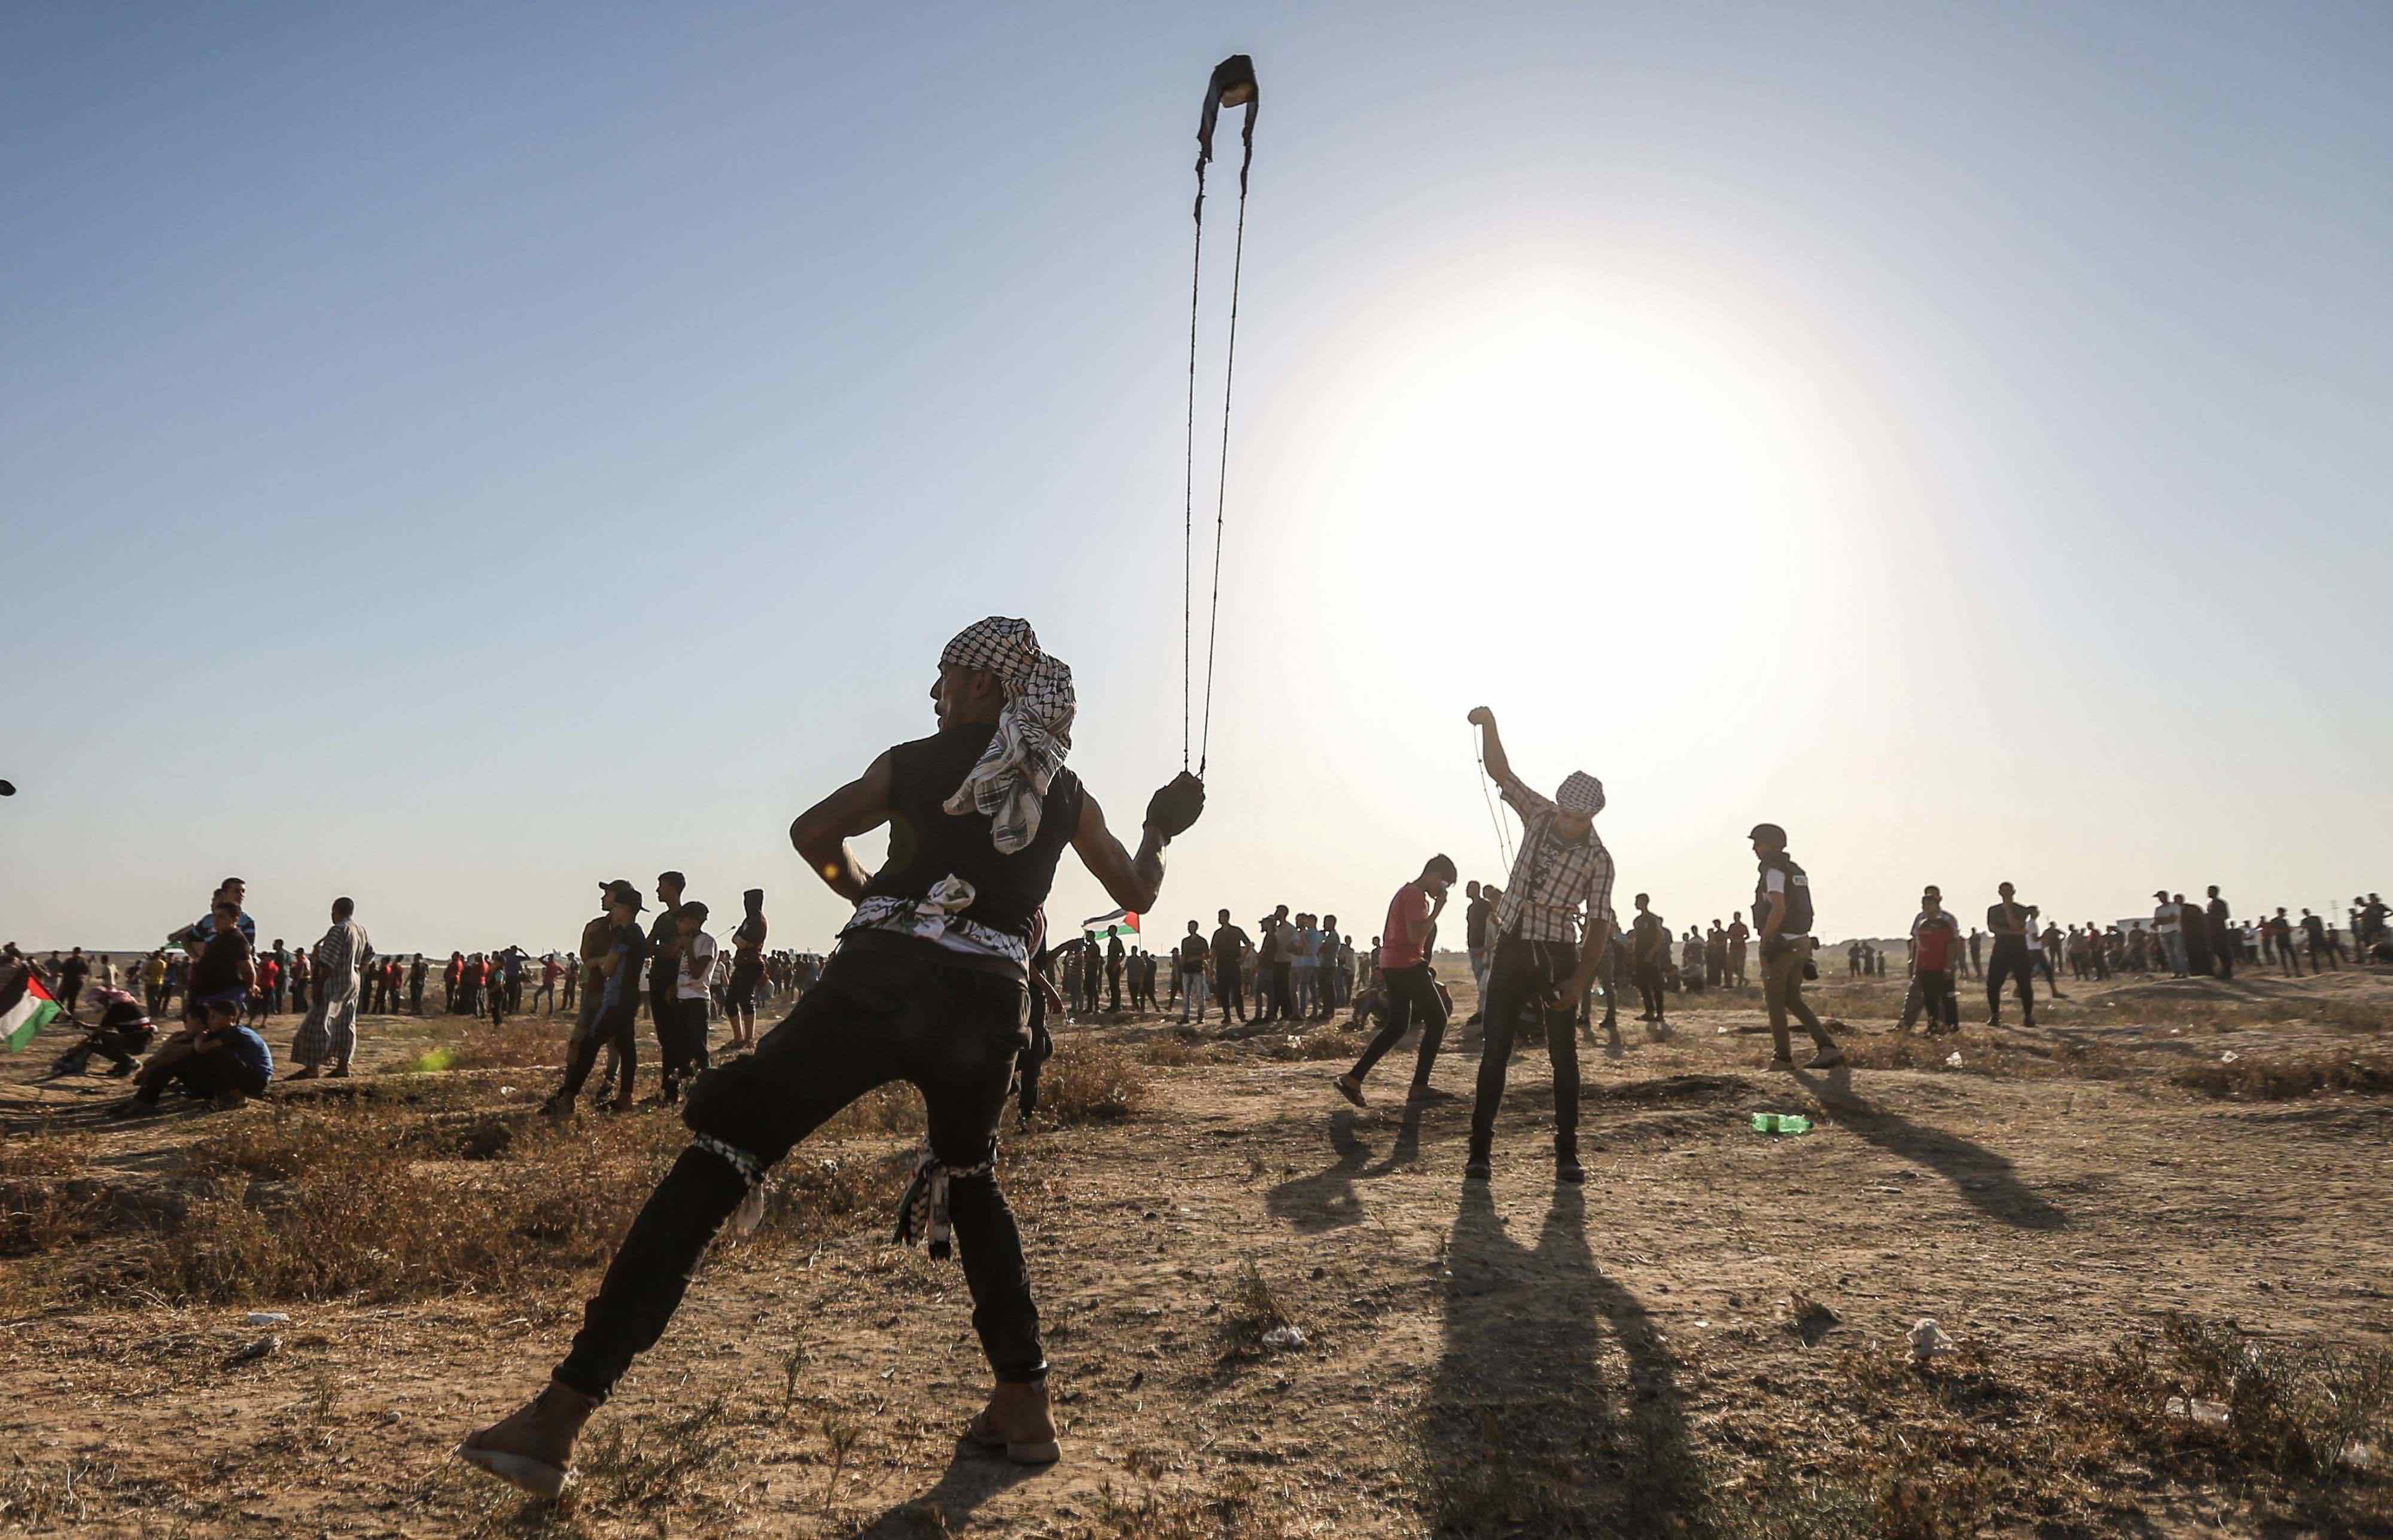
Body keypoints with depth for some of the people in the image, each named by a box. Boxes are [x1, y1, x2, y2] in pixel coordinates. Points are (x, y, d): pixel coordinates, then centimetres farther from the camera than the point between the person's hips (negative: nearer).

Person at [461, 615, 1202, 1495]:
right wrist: (1162, 831, 46)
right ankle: (1024, 1407, 25)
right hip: (989, 1003, 4)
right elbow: (1138, 894, 26)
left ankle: (562, 1416, -4)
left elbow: (812, 834, 19)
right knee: (969, 1179, 28)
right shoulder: (1066, 793, 16)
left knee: (720, 1159, 0)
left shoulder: (917, 763, 10)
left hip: (879, 984, -3)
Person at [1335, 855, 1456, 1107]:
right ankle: (1419, 1089, 0)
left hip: (1392, 966, 10)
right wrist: (1437, 910, -13)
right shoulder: (1415, 895, -12)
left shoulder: (1406, 892, 19)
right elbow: (1416, 935, -23)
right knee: (1437, 1021, 1)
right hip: (1408, 966, -10)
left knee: (1397, 1027, 13)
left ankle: (1352, 1079, 6)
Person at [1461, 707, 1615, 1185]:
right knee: (1495, 1051, 0)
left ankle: (1567, 1153, 8)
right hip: (1512, 950, 2)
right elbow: (1500, 771, 2)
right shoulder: (1540, 815, 2)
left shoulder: (1598, 859, -6)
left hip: (1558, 958, -2)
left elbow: (1599, 924, -8)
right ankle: (1480, 1149, 3)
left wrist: (1581, 980, -17)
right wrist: (1489, 724, -13)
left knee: (1564, 1055, 2)